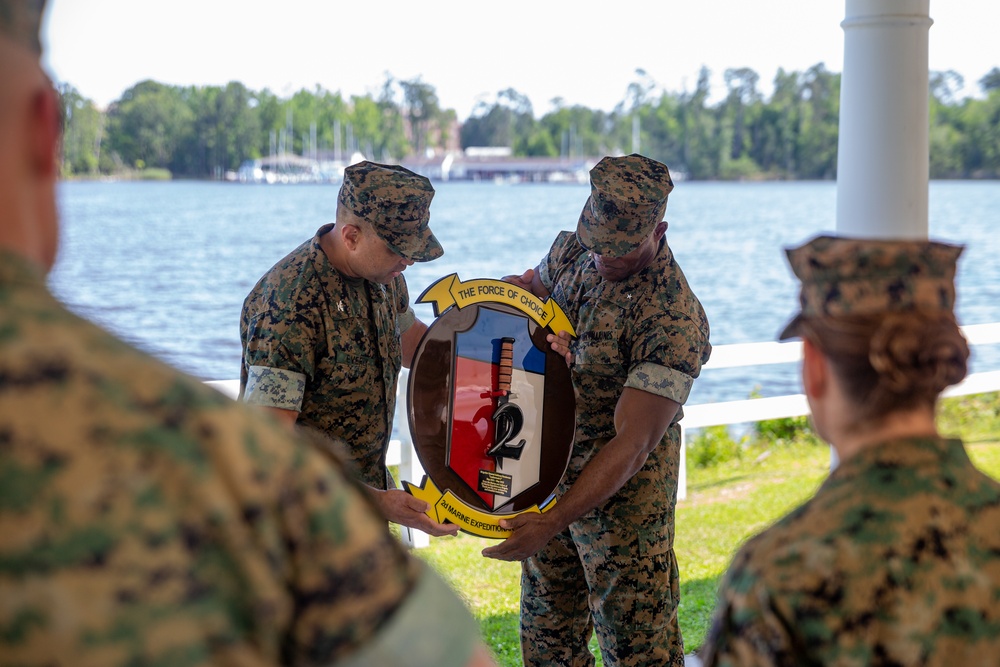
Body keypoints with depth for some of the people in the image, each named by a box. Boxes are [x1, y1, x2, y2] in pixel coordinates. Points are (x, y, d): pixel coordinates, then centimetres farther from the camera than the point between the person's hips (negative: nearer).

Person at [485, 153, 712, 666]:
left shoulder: (672, 320, -27)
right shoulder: (575, 250, -5)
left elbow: (630, 446, -28)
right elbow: (529, 284, 20)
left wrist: (552, 523, -33)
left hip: (622, 490, -7)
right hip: (549, 474, 7)